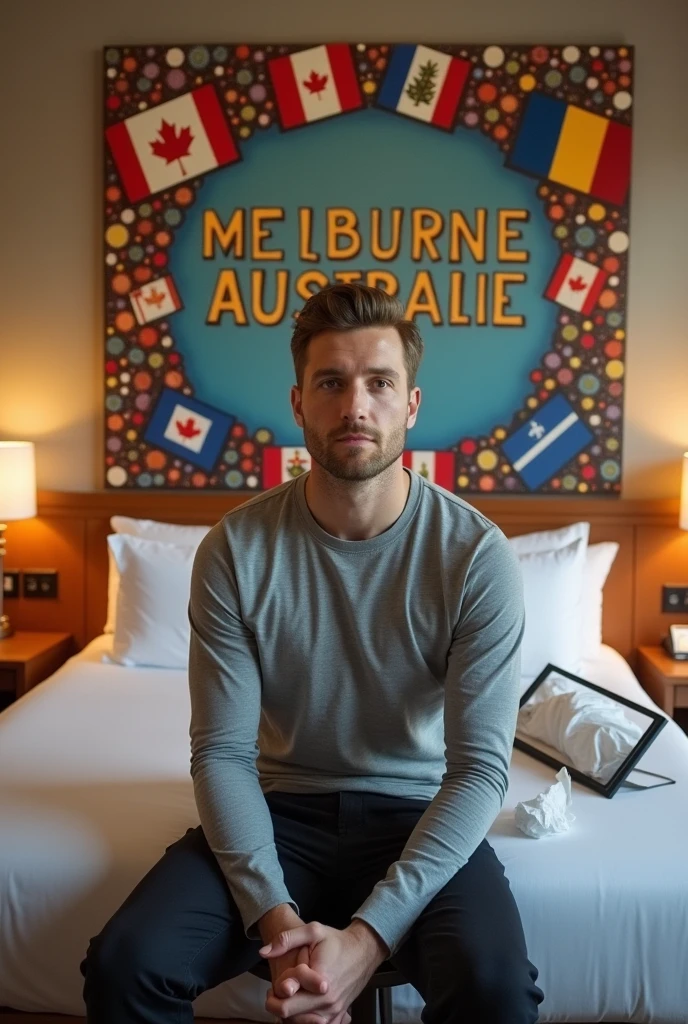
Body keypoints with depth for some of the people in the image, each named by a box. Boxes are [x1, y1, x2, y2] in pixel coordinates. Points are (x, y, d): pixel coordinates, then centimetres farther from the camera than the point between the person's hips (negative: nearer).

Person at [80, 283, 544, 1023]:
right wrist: (274, 916, -22)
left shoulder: (478, 556, -15)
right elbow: (222, 751, -9)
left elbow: (480, 767, -16)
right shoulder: (234, 550, -11)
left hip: (421, 814, -1)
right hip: (282, 808, 2)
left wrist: (370, 934, -25)